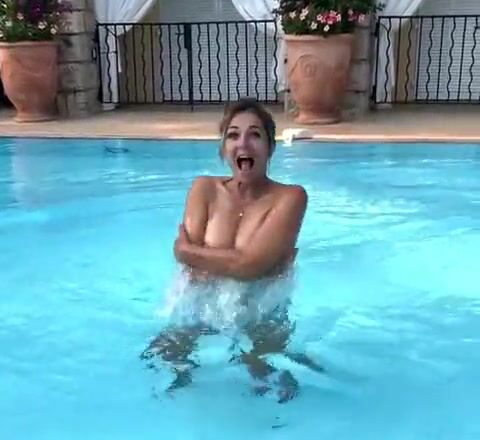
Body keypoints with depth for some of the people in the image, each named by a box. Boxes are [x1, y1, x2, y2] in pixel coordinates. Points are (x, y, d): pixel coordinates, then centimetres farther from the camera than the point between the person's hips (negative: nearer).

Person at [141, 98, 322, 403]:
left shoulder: (289, 197, -14)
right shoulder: (205, 189, -2)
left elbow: (249, 265, -24)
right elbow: (192, 270, -11)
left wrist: (189, 251, -13)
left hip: (262, 316, -3)